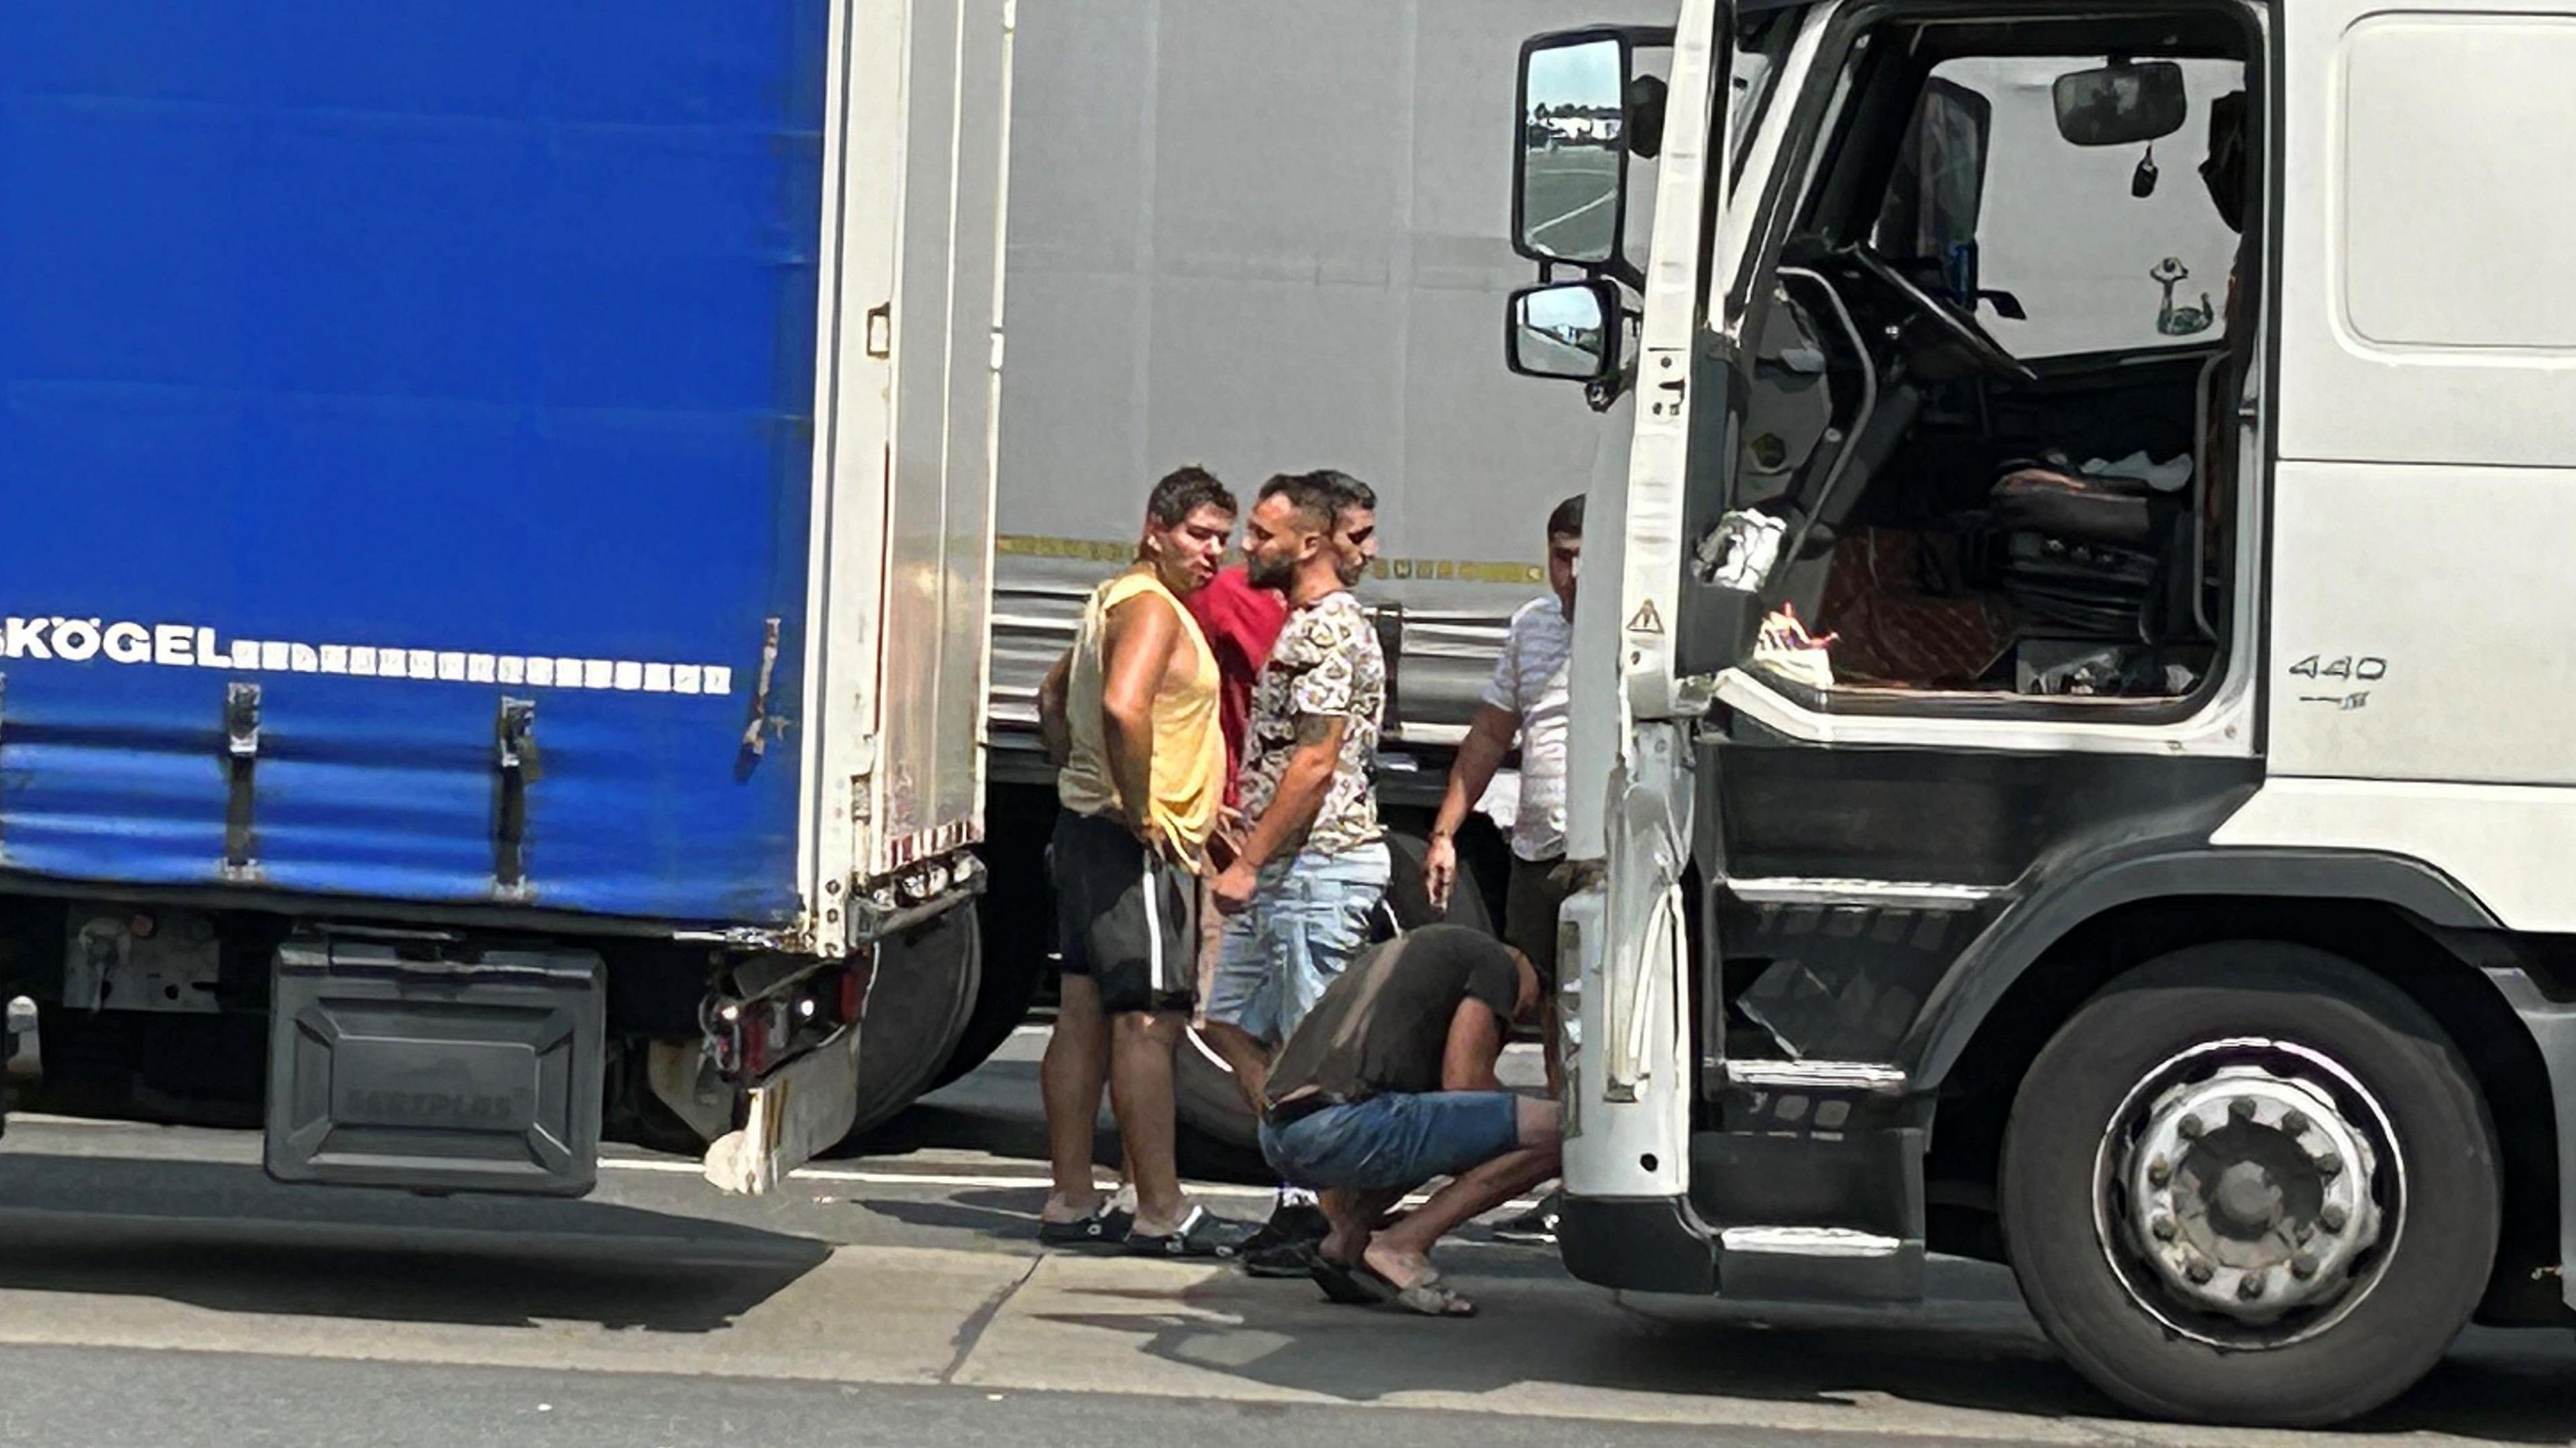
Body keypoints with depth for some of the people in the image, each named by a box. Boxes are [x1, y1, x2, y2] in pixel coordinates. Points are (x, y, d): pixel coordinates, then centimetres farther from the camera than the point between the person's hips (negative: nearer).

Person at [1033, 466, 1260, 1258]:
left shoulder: (1116, 600, 18)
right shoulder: (1150, 606, -14)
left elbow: (1054, 697, 31)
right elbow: (1123, 707, -30)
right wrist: (1139, 813, -23)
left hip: (1091, 829, 11)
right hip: (1136, 844, -11)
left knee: (1086, 1016, 10)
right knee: (1148, 1022, -10)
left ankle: (1072, 1201, 13)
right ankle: (1162, 1213, -10)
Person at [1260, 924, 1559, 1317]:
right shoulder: (1495, 962, 12)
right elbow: (1463, 1079, -1)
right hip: (1342, 1125, -9)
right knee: (1553, 1131, -5)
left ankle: (1345, 1241, 14)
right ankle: (1400, 1247, -6)